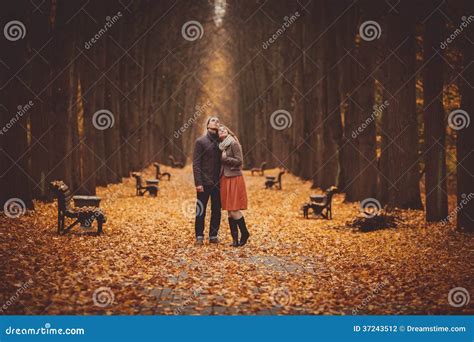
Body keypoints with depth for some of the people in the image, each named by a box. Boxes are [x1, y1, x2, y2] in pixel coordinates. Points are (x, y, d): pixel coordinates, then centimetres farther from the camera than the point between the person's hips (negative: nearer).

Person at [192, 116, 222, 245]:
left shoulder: (221, 141, 10)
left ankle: (213, 236, 14)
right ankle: (199, 236, 8)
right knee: (201, 210, 1)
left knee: (216, 211, 6)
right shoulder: (200, 141, -1)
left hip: (217, 182, 4)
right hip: (204, 182, -4)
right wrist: (198, 183, -13)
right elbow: (196, 164, -6)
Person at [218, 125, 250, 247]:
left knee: (234, 210, -9)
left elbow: (239, 161, -13)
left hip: (234, 179, -8)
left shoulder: (234, 144, -8)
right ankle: (235, 238, 8)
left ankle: (244, 233, 7)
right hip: (225, 179, 8)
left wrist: (225, 159, -14)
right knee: (229, 211, 5)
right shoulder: (221, 146, 15)